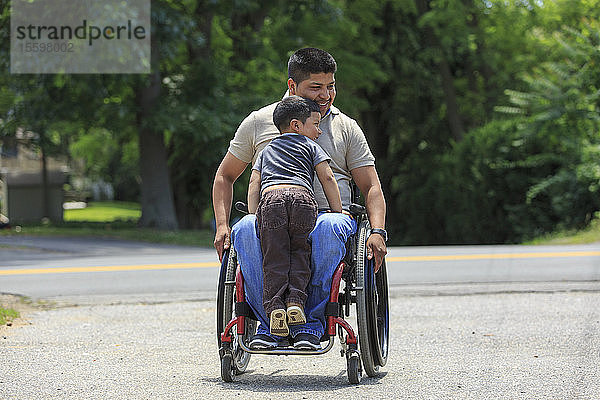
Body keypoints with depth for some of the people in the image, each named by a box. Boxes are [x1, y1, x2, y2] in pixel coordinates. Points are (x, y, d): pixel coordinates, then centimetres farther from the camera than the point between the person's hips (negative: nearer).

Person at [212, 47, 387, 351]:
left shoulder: (346, 128, 15)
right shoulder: (259, 122, 14)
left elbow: (371, 186, 12)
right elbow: (225, 176, 20)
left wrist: (377, 232, -7)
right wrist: (222, 225, 4)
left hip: (328, 214, 0)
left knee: (330, 227, -39)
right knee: (245, 229, -36)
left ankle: (311, 321, -31)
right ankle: (270, 323, -31)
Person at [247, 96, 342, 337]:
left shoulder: (266, 150, 35)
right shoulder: (310, 146, 26)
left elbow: (254, 183, 24)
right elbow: (327, 177, 15)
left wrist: (253, 217, 20)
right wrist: (338, 213, 17)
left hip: (270, 199, 2)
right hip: (303, 198, -2)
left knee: (274, 258, 0)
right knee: (299, 253, 9)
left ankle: (274, 306, -16)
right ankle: (296, 301, -8)